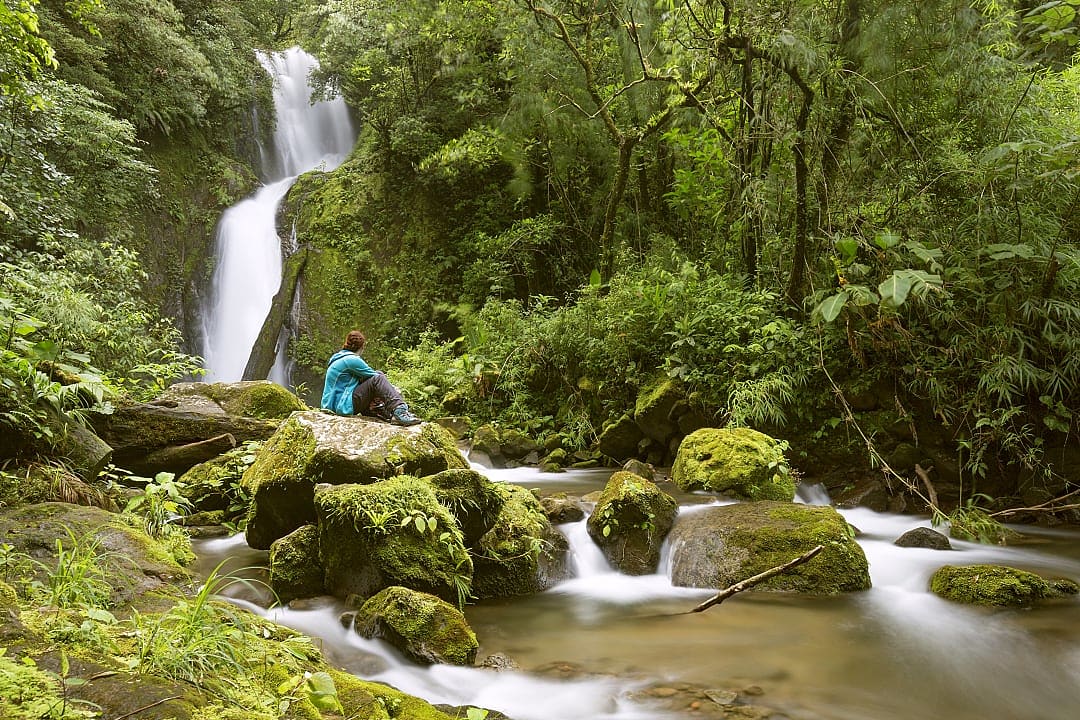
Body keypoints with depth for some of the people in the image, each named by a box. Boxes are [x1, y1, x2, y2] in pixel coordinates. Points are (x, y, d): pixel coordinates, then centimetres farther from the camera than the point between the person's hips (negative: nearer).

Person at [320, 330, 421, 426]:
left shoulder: (340, 358, 18)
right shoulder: (351, 360, -12)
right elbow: (375, 377, -5)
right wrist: (393, 390, 9)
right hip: (342, 406, -10)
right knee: (377, 379, -22)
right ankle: (400, 412, -35)